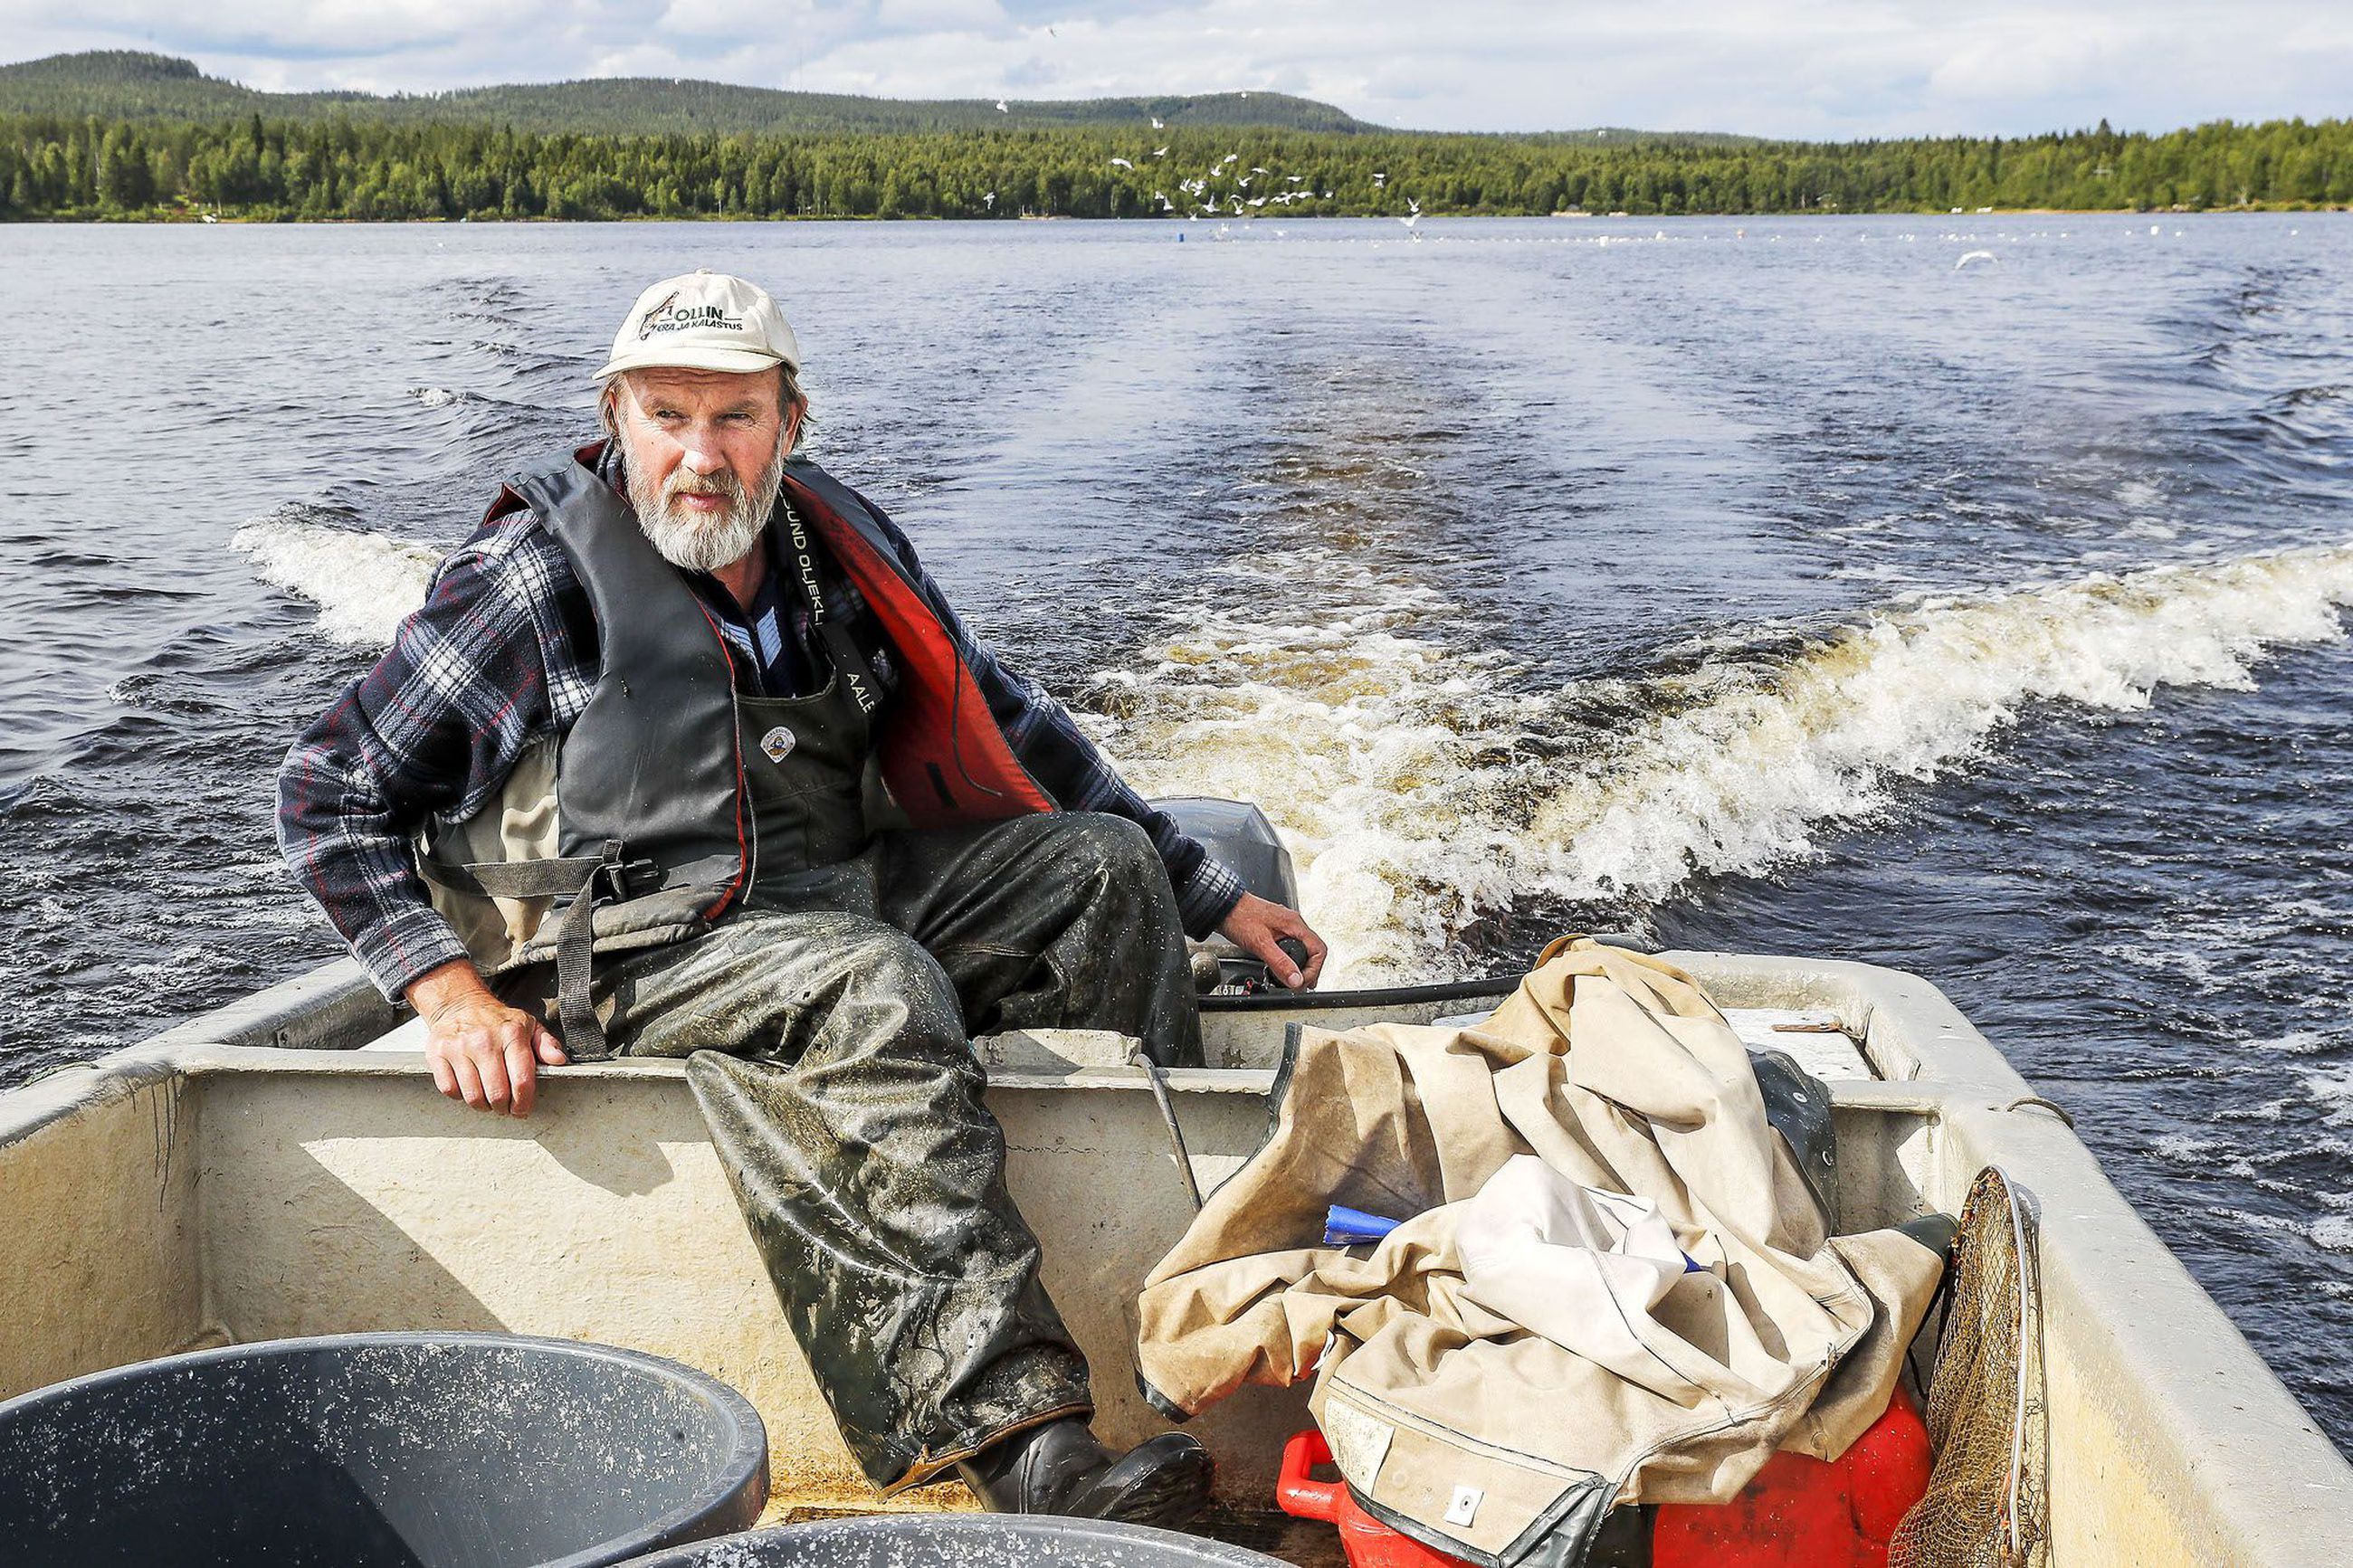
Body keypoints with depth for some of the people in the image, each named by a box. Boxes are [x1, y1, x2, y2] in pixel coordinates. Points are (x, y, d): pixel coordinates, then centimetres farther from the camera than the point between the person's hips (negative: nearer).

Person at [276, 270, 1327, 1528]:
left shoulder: (839, 547, 7)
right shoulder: (540, 575, -8)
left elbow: (1006, 729, 16)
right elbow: (330, 790, -6)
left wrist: (1211, 897, 15)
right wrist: (450, 993, -19)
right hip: (627, 947, -7)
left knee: (1101, 865, -2)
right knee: (878, 987, -34)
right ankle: (1021, 1448, -43)